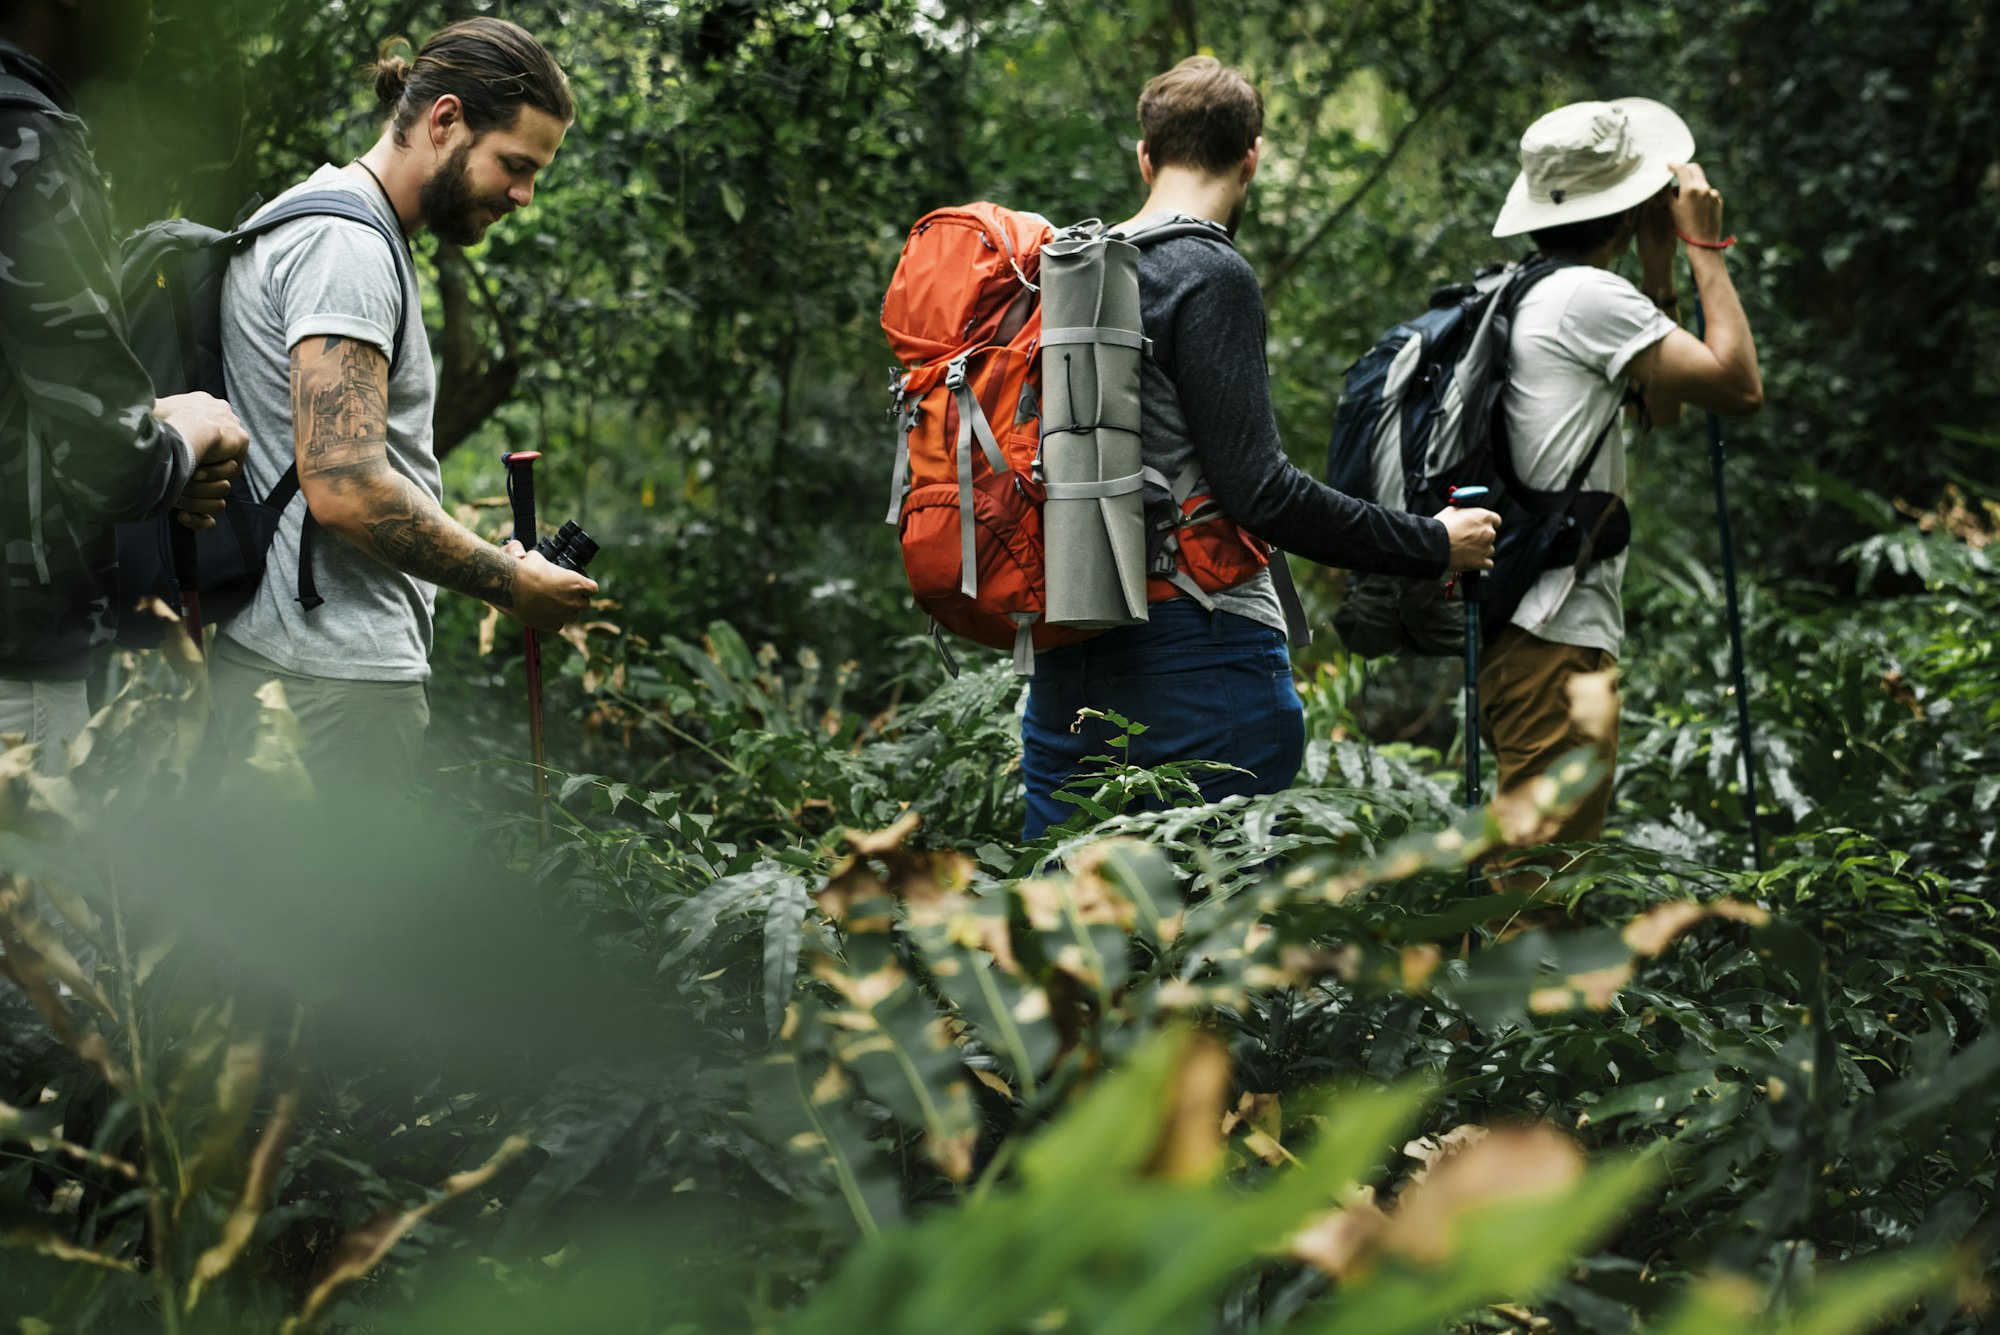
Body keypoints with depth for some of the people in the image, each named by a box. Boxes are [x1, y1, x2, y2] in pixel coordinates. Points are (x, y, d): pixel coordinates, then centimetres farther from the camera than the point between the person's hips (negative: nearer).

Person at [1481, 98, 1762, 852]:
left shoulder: (1531, 298, 19)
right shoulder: (1588, 296, -11)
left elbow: (1662, 408, 25)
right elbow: (1740, 387, -13)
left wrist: (1659, 267, 19)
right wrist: (1705, 247, -3)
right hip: (1558, 642, -10)